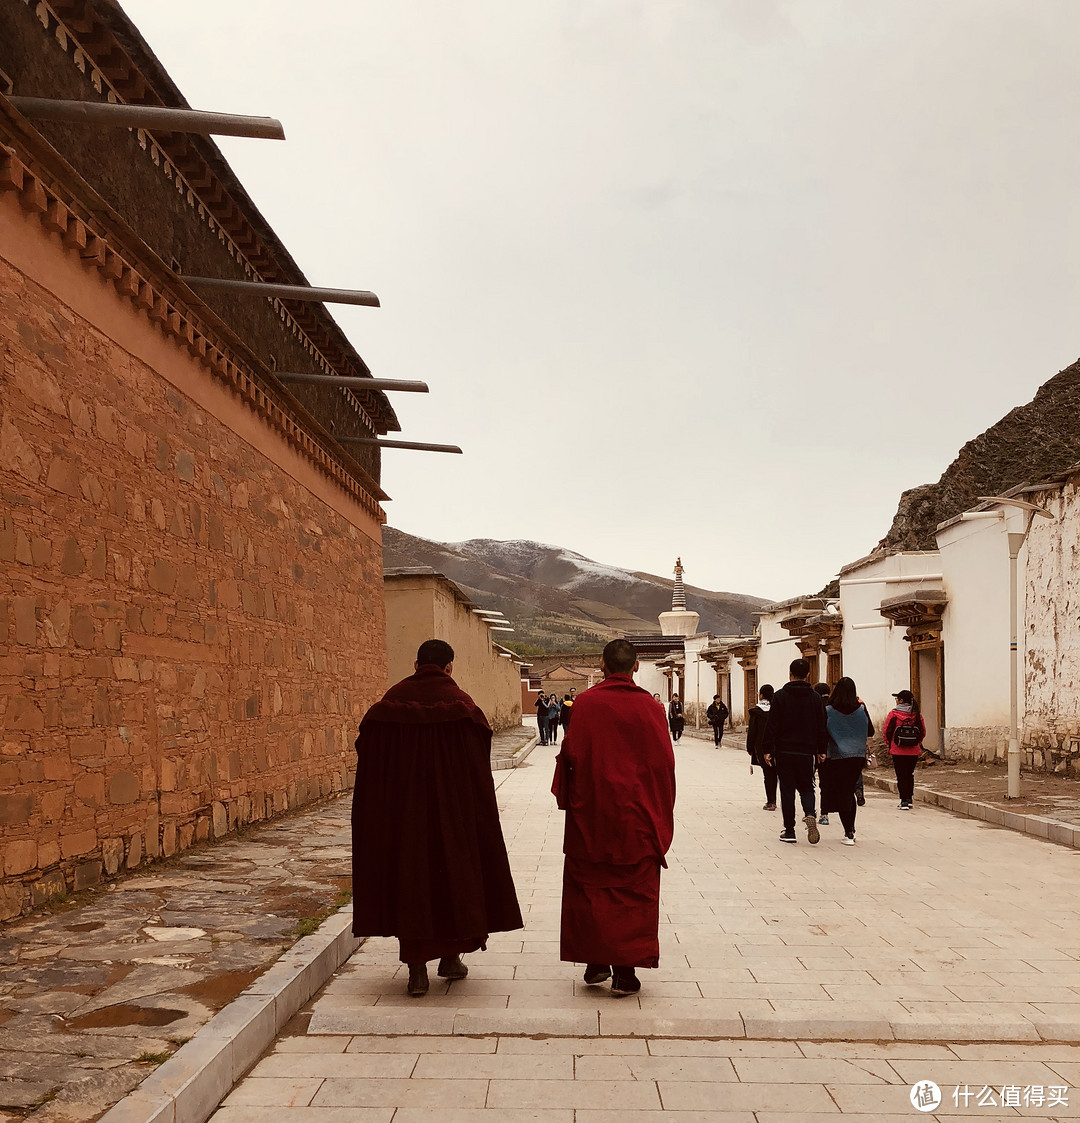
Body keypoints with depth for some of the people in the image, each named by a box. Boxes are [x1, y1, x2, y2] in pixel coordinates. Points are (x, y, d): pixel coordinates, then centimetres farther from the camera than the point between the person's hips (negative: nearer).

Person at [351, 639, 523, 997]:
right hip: (452, 810, -1)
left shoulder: (387, 705, -2)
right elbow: (478, 765, -7)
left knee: (409, 874, 8)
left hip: (401, 812, 2)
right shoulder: (460, 706, -7)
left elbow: (368, 762, -1)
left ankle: (416, 969, 8)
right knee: (455, 871, 15)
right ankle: (450, 957, 25)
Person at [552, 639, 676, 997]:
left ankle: (596, 963, 15)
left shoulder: (585, 703, -7)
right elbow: (664, 763, -3)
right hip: (637, 816, 0)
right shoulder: (649, 707, -5)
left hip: (590, 813, 0)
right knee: (633, 893, 7)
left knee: (590, 888, 13)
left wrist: (568, 798, 7)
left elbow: (569, 753, -8)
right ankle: (625, 971, 7)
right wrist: (659, 816, 7)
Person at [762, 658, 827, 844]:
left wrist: (767, 750, -3)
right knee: (806, 788, 14)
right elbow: (822, 726, 7)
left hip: (784, 751, -2)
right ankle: (810, 814, -15)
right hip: (806, 752, 2)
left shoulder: (780, 696, -5)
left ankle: (789, 831, 6)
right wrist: (821, 750, 15)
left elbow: (772, 725, -8)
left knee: (787, 790, 5)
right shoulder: (815, 697, 3)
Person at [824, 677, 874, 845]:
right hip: (858, 757, 3)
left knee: (842, 795, 4)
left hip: (837, 757, -3)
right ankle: (851, 830, 24)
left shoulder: (828, 711, -9)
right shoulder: (862, 710, -2)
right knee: (850, 791, 18)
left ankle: (848, 833, -1)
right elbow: (871, 732, 7)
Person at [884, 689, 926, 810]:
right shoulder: (917, 715, 0)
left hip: (897, 750, -3)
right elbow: (923, 732, 5)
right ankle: (909, 799, 23)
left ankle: (904, 801, -3)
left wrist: (890, 744, 10)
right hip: (914, 751, 3)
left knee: (901, 776, 2)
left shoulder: (893, 714, -9)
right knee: (910, 774, 18)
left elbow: (887, 731, -5)